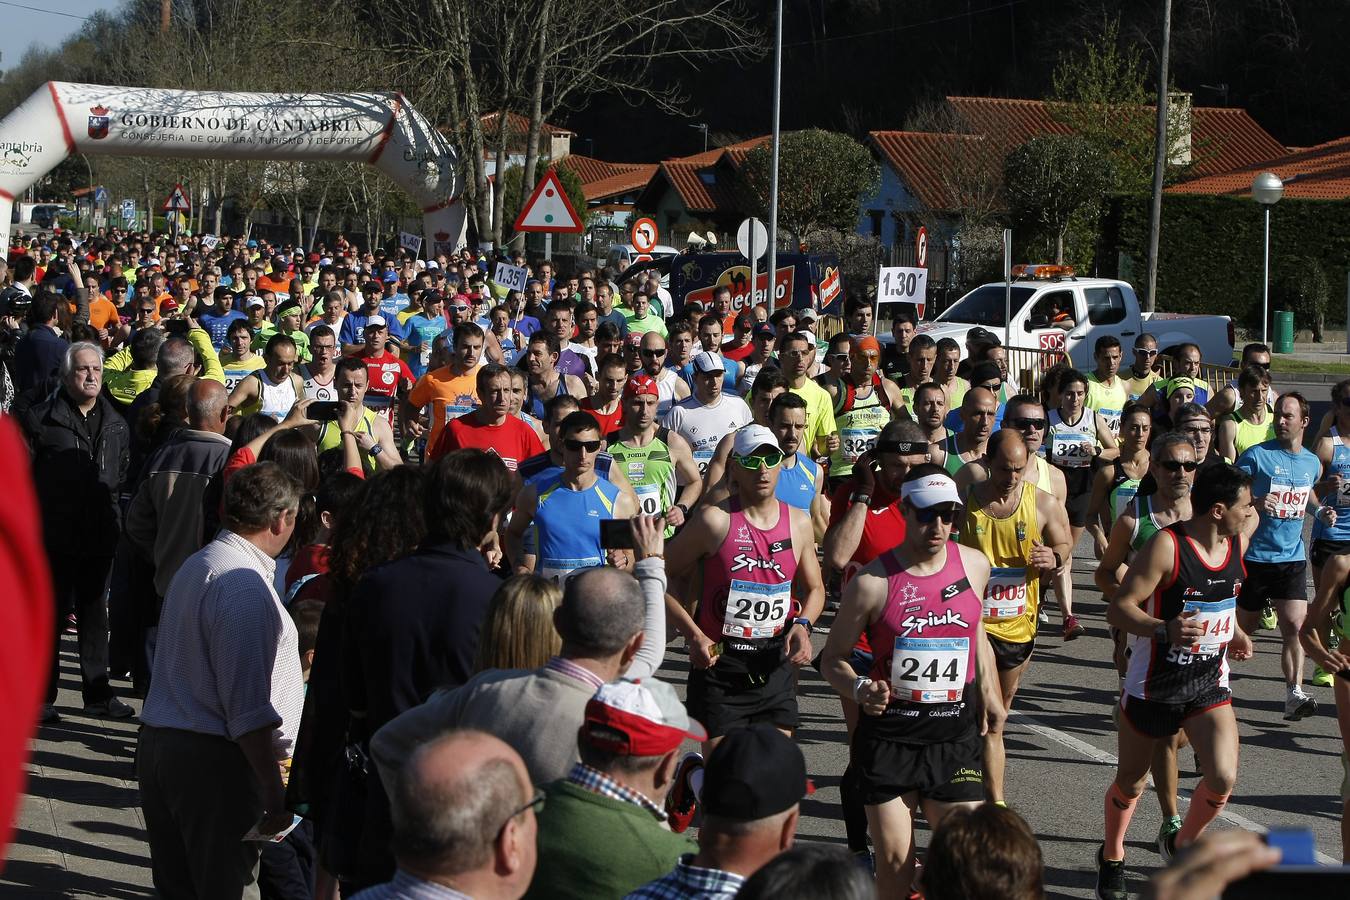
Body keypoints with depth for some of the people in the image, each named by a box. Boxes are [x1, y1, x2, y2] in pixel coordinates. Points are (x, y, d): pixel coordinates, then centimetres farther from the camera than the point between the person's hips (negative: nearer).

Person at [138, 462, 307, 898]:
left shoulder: (196, 565, 14)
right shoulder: (245, 586, -18)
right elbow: (249, 709, -21)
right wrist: (274, 793, -18)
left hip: (158, 744, 9)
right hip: (212, 759, -9)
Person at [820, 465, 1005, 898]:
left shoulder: (974, 565, 2)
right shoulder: (873, 582, -10)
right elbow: (832, 658, -2)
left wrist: (988, 693, 17)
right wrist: (858, 689, -21)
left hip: (955, 735, 3)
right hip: (889, 736, -2)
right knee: (894, 864, 2)